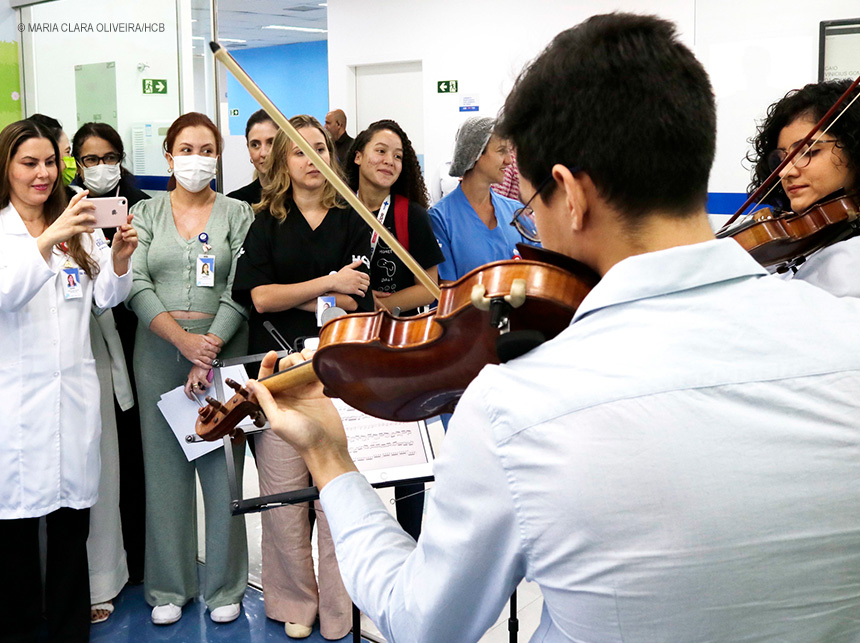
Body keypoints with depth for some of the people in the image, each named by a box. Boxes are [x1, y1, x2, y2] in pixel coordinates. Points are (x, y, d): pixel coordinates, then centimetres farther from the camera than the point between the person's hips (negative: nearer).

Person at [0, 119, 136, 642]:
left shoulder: (80, 229, 14)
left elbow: (109, 296, 6)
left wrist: (119, 259, -14)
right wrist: (49, 240, -32)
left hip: (75, 392, 4)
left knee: (73, 524, 7)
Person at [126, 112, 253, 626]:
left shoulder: (238, 214, 5)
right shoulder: (145, 213, 9)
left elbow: (240, 290, -4)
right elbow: (137, 286, -2)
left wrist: (209, 354, -13)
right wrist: (184, 339, -14)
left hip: (223, 348, -1)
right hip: (159, 349, 2)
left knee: (222, 466, 1)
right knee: (165, 467, 5)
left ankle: (225, 586, 15)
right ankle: (170, 587, 19)